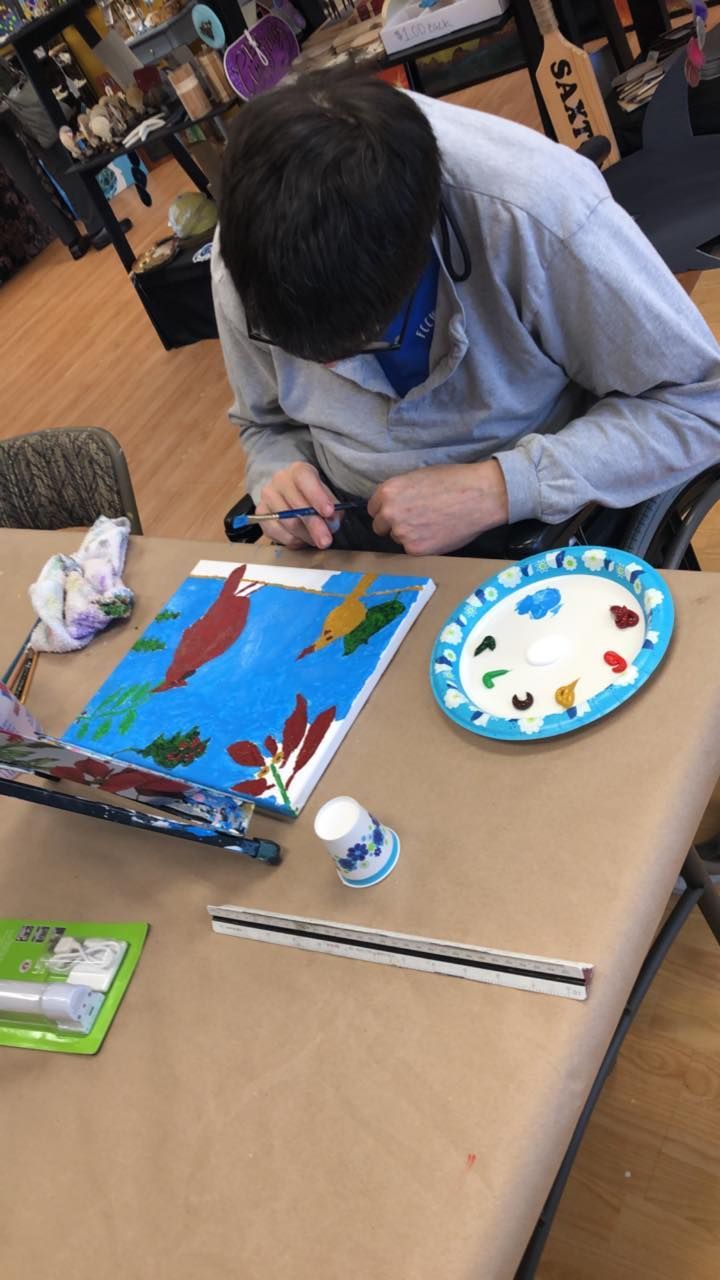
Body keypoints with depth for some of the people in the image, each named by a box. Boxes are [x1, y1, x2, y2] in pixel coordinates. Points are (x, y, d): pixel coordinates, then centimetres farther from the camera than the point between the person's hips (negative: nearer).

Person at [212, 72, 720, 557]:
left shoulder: (541, 213, -26)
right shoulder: (248, 253, -12)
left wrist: (500, 489, -26)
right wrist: (279, 476, -17)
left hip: (535, 537, -1)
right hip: (350, 537, 2)